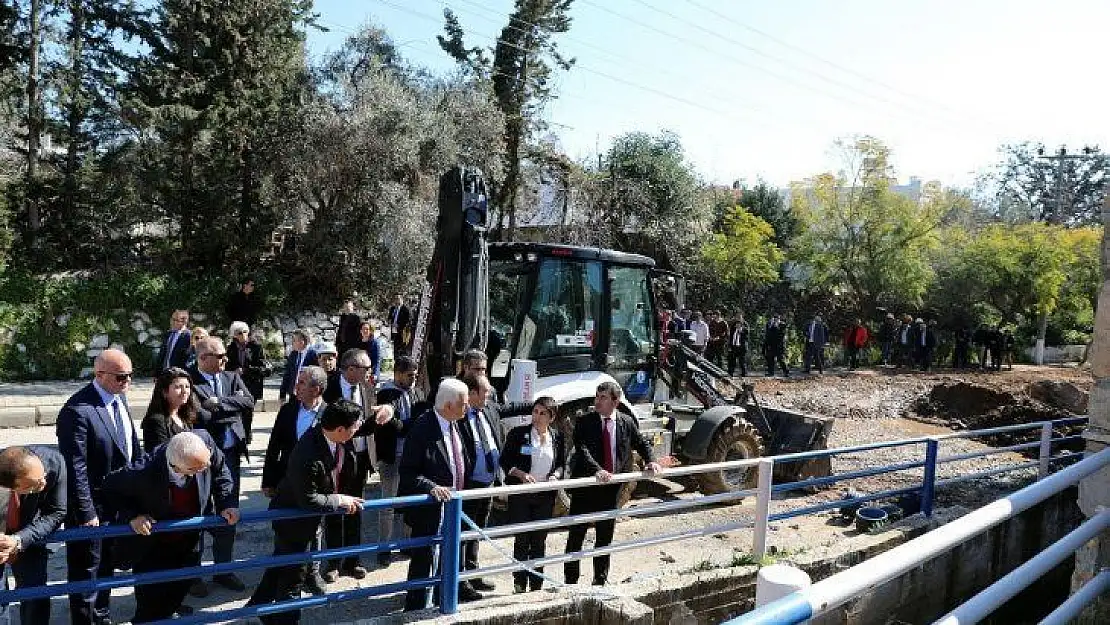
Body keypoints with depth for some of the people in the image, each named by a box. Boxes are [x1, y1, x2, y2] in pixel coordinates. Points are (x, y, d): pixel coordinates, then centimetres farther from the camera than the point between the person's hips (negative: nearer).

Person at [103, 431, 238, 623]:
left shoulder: (205, 441, -28)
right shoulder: (145, 472, -36)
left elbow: (220, 471, -5)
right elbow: (111, 487, -13)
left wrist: (227, 503, -14)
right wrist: (132, 515, -24)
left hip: (190, 543, 4)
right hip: (153, 548, -4)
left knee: (177, 595, 21)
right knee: (151, 609, 9)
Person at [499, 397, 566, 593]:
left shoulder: (558, 438, 5)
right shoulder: (518, 434, -5)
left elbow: (562, 464, 13)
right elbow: (505, 461, -4)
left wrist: (556, 475, -7)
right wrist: (521, 474, -19)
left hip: (546, 496, 3)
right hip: (521, 495, -3)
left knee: (539, 540, 10)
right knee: (522, 539, 0)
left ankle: (536, 585, 20)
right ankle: (520, 584, 11)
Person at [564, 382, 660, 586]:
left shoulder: (627, 422, 3)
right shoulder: (584, 422, -7)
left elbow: (641, 443, 17)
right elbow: (582, 449, -20)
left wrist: (650, 462, -2)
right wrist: (597, 471, -35)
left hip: (611, 487, 3)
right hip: (585, 486, -3)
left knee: (605, 536, 14)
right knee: (576, 535, 4)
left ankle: (601, 579, 29)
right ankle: (570, 580, 15)